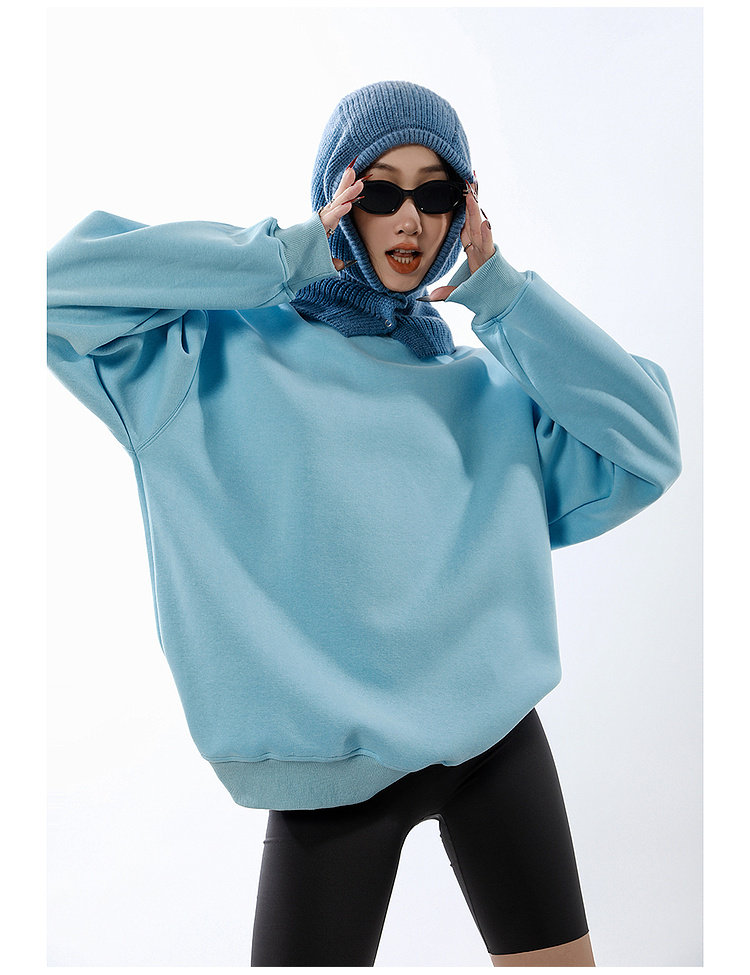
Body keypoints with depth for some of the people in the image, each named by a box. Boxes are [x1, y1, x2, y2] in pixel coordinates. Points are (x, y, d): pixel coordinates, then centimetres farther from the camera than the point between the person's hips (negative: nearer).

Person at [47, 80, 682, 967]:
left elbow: (648, 449, -3)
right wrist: (292, 256, -12)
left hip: (496, 732, 3)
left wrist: (501, 294, -5)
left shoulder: (490, 383, 7)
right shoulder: (233, 355, -2)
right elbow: (67, 277, -12)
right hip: (328, 765, -2)